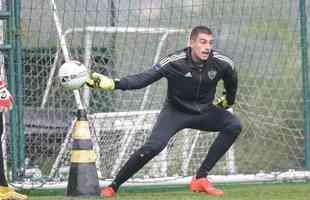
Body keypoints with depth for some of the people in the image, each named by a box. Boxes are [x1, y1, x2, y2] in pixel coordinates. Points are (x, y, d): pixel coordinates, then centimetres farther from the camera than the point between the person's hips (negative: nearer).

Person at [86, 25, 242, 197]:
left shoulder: (222, 63, -16)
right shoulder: (174, 62, -25)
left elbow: (231, 80, 8)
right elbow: (143, 79, -28)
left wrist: (228, 100, 24)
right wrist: (112, 84, -41)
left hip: (205, 112, 4)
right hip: (176, 111, -4)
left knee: (234, 125, -19)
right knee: (153, 146, -25)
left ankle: (201, 178, -13)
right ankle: (113, 187, -12)